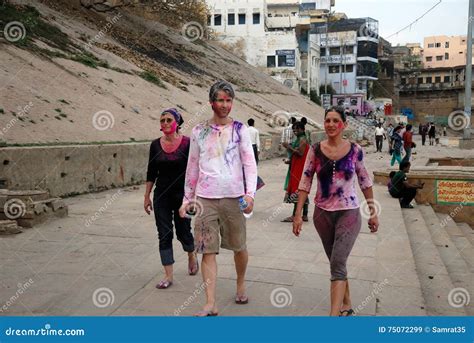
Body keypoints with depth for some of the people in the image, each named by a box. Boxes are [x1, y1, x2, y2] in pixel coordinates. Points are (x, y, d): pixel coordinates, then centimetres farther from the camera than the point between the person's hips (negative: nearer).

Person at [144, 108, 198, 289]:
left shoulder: (187, 143, -8)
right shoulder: (156, 145, 2)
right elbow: (151, 173, 8)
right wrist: (147, 196, 7)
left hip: (182, 193, -3)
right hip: (161, 195, 3)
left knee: (183, 231, 8)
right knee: (164, 235, 2)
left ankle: (192, 257, 40)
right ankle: (168, 276, 10)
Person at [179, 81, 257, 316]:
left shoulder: (239, 130, 2)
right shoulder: (199, 131, 6)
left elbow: (250, 164, -4)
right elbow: (192, 168, 11)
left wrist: (250, 193, -17)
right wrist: (187, 199, 12)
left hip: (233, 197, 0)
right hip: (205, 198, 1)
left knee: (239, 246, 12)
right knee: (208, 250, -2)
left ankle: (241, 285, 38)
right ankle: (210, 304, 3)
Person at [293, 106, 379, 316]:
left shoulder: (355, 150, -4)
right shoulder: (315, 150, -3)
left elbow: (365, 182, 5)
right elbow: (305, 182, -2)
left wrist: (373, 213, 7)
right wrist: (298, 214, -7)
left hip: (349, 213, -2)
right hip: (323, 213, 2)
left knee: (337, 264, -12)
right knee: (337, 263, 15)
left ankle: (334, 314, -10)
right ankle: (346, 306, 32)